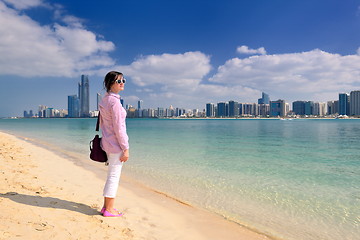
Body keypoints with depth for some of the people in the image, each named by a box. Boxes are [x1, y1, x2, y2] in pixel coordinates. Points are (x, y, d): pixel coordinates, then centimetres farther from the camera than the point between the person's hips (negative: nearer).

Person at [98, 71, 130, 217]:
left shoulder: (105, 100, 12)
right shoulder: (114, 101, -17)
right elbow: (118, 127, -20)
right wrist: (126, 148, -16)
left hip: (107, 143, 10)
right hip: (116, 144, -10)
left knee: (112, 176, 18)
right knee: (114, 177, 1)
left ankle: (106, 206, 28)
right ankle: (109, 210, 13)